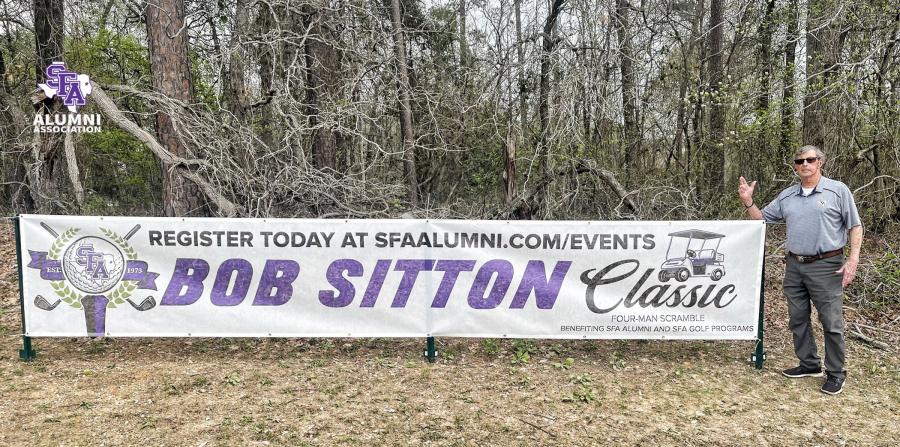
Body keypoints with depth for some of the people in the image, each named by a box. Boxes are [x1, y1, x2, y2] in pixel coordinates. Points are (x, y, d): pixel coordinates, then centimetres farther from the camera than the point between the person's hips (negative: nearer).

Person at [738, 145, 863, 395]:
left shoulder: (837, 190, -2)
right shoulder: (787, 196, 11)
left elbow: (855, 226, -1)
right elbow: (762, 220, 16)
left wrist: (853, 259, -11)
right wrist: (748, 202, 0)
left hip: (826, 266, -5)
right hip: (794, 266, 5)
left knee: (832, 322, -1)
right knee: (798, 319, 12)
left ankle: (836, 374, 11)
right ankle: (809, 365, 26)